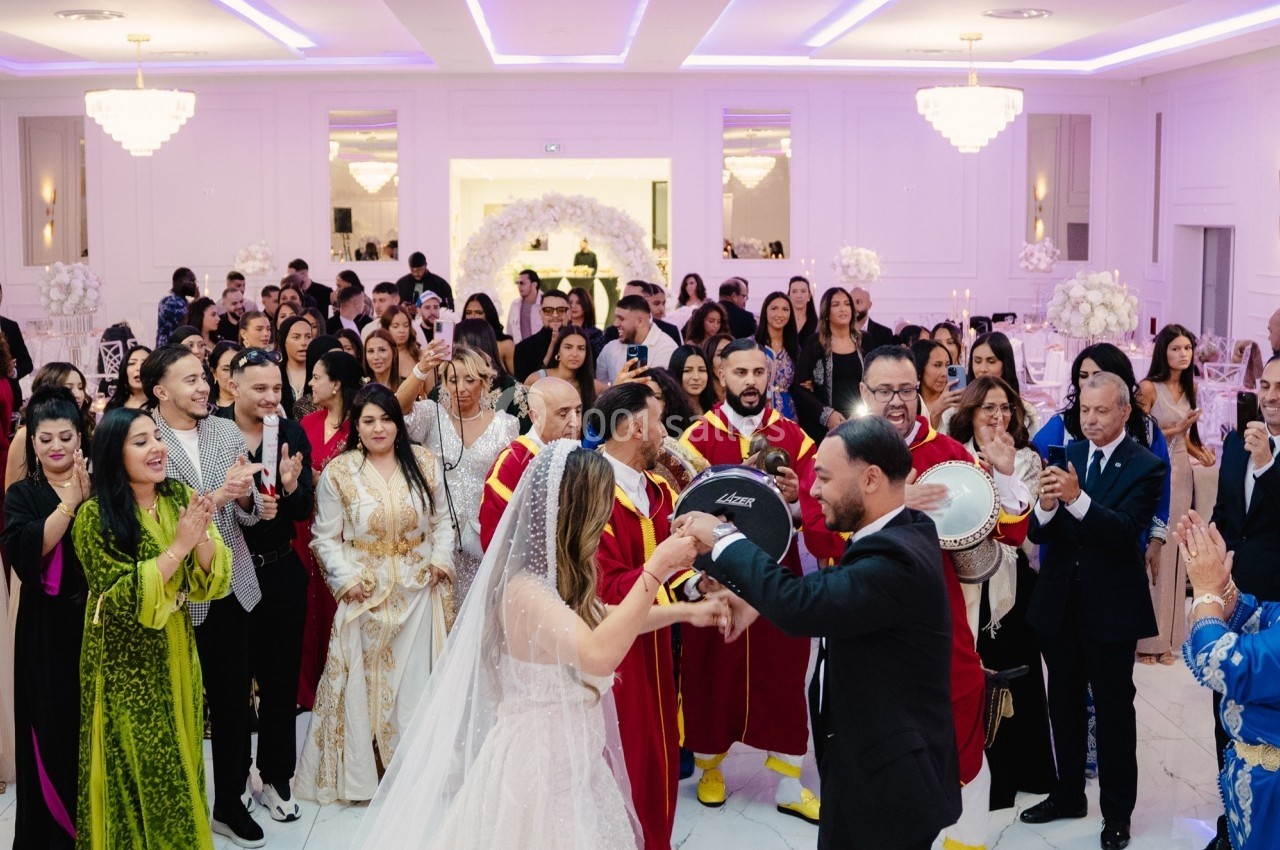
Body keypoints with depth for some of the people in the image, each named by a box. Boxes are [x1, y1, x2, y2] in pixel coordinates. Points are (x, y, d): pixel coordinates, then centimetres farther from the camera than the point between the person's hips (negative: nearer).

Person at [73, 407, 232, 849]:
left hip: (176, 652, 5)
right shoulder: (95, 516, -18)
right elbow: (124, 599, -22)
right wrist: (179, 544, -25)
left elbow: (211, 581, -5)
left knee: (178, 761, 17)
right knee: (135, 768, 8)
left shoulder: (180, 497, -3)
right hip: (124, 663, -5)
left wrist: (203, 536, -24)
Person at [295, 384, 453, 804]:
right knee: (360, 679, 4)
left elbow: (441, 521, 9)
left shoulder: (424, 463, 2)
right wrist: (346, 578, -13)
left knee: (415, 676, 6)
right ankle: (357, 769, 17)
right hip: (364, 591, -2)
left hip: (417, 590, 2)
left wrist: (441, 557, -6)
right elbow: (325, 538, -2)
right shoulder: (338, 473, -4)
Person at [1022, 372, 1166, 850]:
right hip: (1059, 600, 5)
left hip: (1110, 607, -5)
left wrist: (1076, 498, -37)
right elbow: (1037, 533, -2)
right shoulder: (1066, 456, 3)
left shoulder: (1145, 467, -10)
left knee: (1113, 708, 5)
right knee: (1064, 702, 16)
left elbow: (1127, 531, -23)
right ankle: (1068, 794, 32)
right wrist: (1046, 506, -25)